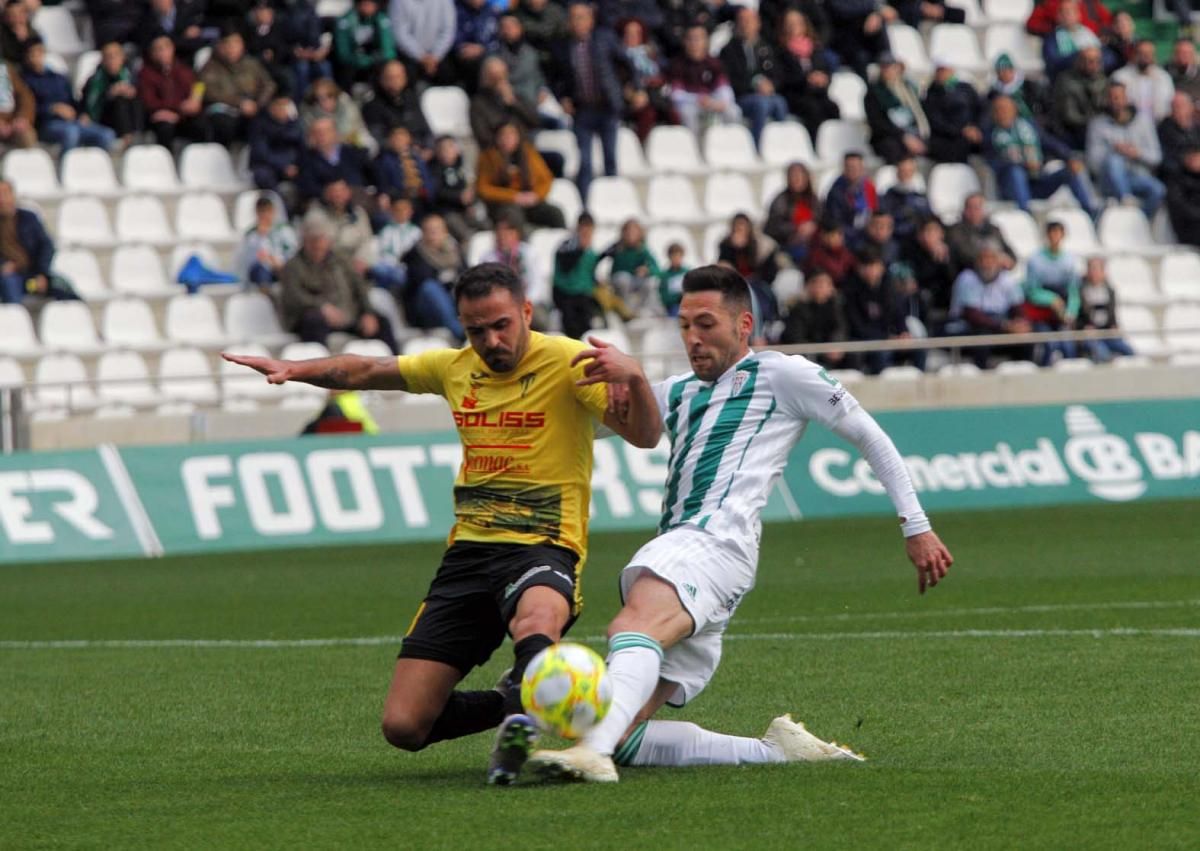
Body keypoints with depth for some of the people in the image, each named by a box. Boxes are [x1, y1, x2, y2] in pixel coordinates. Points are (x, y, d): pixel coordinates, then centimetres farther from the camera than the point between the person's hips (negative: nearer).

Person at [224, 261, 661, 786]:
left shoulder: (567, 363, -7)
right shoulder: (456, 368, 11)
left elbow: (645, 436, -18)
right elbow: (364, 372, 26)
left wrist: (633, 377, -38)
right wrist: (294, 369, 11)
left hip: (542, 547, -6)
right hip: (468, 549, 6)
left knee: (536, 618, -45)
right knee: (403, 727, -1)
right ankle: (521, 704, 17)